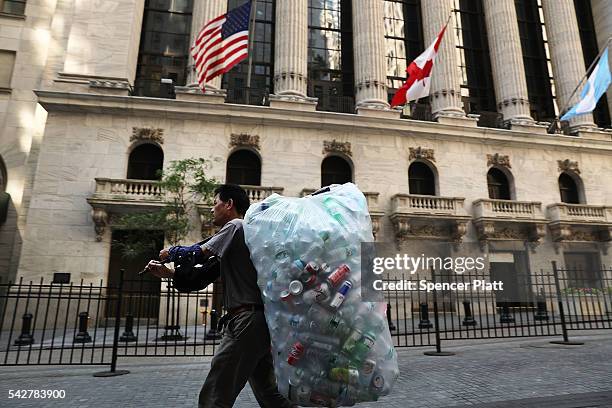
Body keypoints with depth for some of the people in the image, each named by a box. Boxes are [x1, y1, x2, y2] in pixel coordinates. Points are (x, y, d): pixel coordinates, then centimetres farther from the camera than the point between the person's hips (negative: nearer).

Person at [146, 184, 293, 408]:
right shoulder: (246, 231, 23)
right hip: (258, 319, 10)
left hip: (247, 320, -10)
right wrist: (169, 273, 11)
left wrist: (171, 252, 8)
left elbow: (199, 253, -12)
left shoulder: (235, 226, -4)